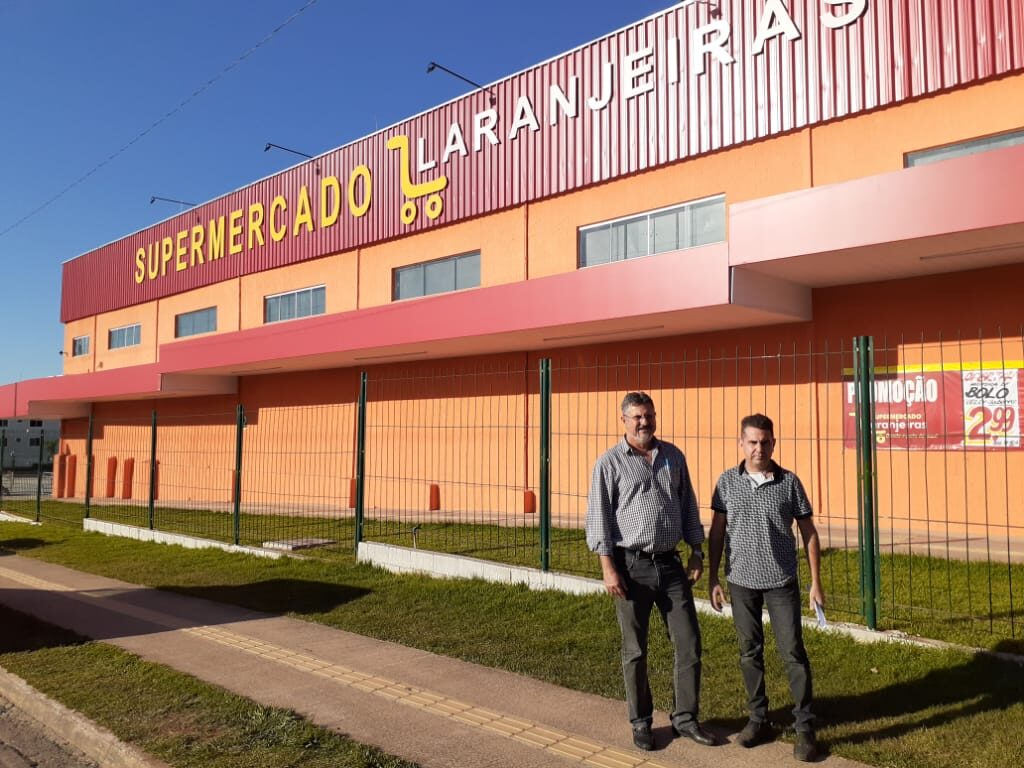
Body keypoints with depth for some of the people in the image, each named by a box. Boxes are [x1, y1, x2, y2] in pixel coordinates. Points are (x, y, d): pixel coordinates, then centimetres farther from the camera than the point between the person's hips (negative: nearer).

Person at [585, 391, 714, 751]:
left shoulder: (673, 456, 7)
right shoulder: (610, 462, -5)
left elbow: (688, 506, 13)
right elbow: (598, 517, -7)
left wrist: (697, 551, 10)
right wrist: (608, 567, -12)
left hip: (670, 563, 4)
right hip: (632, 565, -3)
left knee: (689, 644, 7)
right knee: (635, 651, 8)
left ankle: (685, 718, 24)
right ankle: (641, 723, 25)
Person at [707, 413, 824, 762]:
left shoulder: (789, 482, -4)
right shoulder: (728, 481, 0)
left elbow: (809, 533, 1)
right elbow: (717, 531, 5)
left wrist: (816, 583, 0)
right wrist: (713, 578, 3)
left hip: (781, 582, -2)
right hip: (741, 581, 2)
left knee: (793, 653, 1)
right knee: (750, 653, 11)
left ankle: (805, 729, 13)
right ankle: (758, 721, 26)